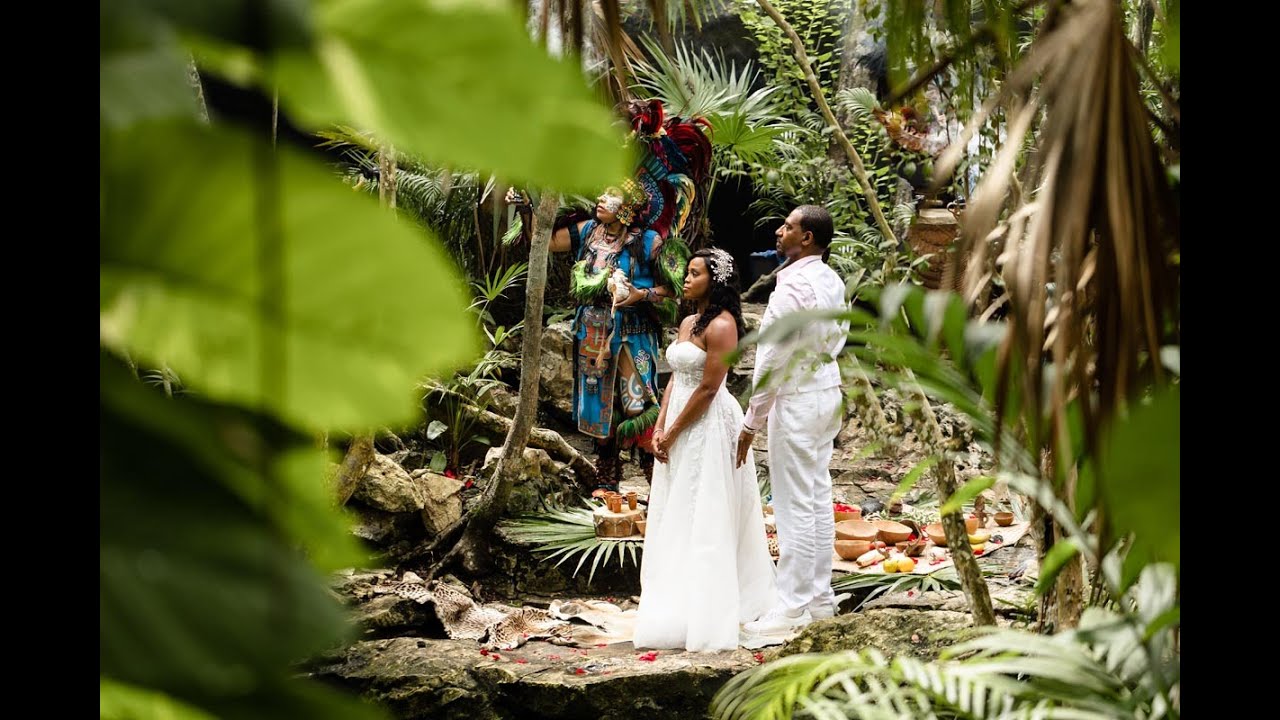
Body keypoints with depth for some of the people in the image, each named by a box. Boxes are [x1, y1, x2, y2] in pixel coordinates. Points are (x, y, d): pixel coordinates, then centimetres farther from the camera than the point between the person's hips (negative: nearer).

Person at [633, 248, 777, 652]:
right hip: (680, 425, 9)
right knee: (676, 517, 12)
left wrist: (673, 433, -13)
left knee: (701, 518, -4)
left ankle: (702, 615, 1)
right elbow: (676, 379, 13)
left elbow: (708, 388, -18)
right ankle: (681, 603, 20)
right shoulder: (688, 323, 13)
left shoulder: (721, 326, -15)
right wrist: (660, 428, 3)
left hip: (708, 426, -9)